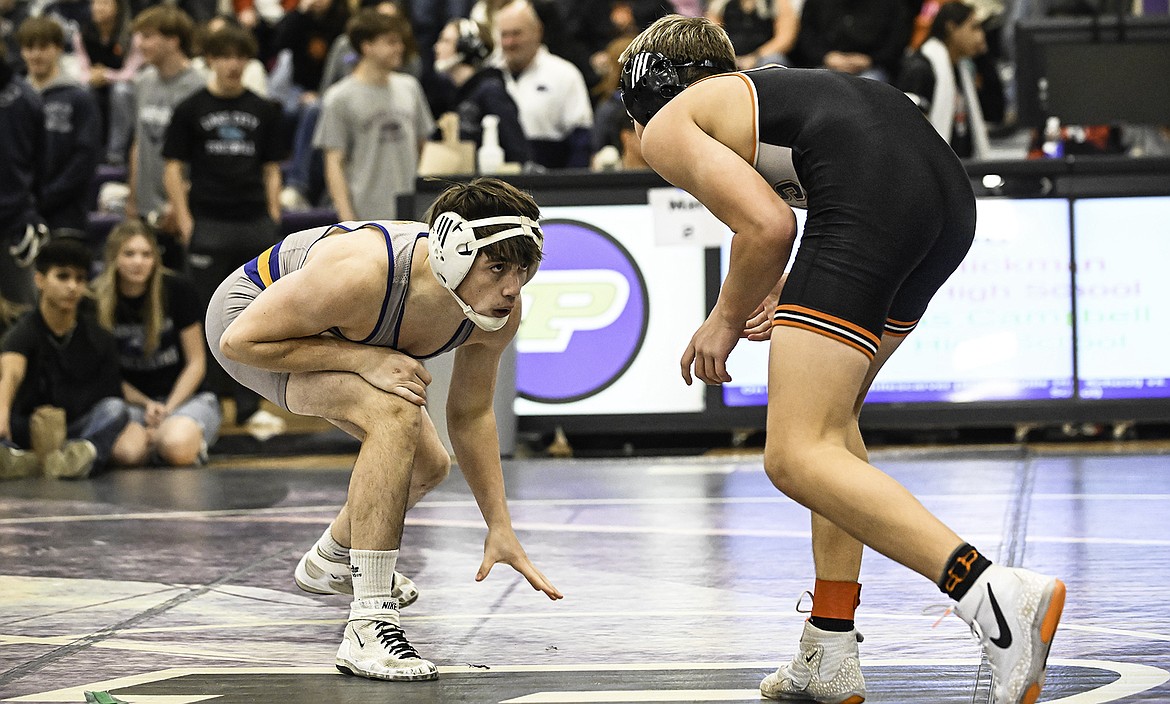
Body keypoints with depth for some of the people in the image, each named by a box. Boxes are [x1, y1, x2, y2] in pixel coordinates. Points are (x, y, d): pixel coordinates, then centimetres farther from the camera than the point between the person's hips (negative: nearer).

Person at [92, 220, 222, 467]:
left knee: (177, 449, -37)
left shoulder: (178, 290, -7)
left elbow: (196, 362, -1)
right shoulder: (97, 302, -3)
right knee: (126, 452, -35)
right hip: (132, 402, 1)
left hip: (185, 397, -1)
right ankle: (152, 438, -1)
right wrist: (148, 405, -10)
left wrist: (168, 408, -12)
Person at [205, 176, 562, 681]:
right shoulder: (361, 274, -43)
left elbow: (471, 414, -4)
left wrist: (499, 529, -4)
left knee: (428, 467, 17)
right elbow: (241, 339, -32)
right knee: (396, 413, -32)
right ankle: (369, 626, -30)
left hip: (330, 331, 8)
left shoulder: (500, 315, -22)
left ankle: (331, 562, 50)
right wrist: (363, 359, -38)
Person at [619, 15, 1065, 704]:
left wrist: (727, 320, 15)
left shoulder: (667, 125, 16)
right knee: (830, 414, 25)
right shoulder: (761, 86, 38)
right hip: (949, 190, 9)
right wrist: (781, 292, 37)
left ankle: (996, 593, -28)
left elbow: (769, 226, 1)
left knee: (797, 456, -10)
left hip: (871, 201, -9)